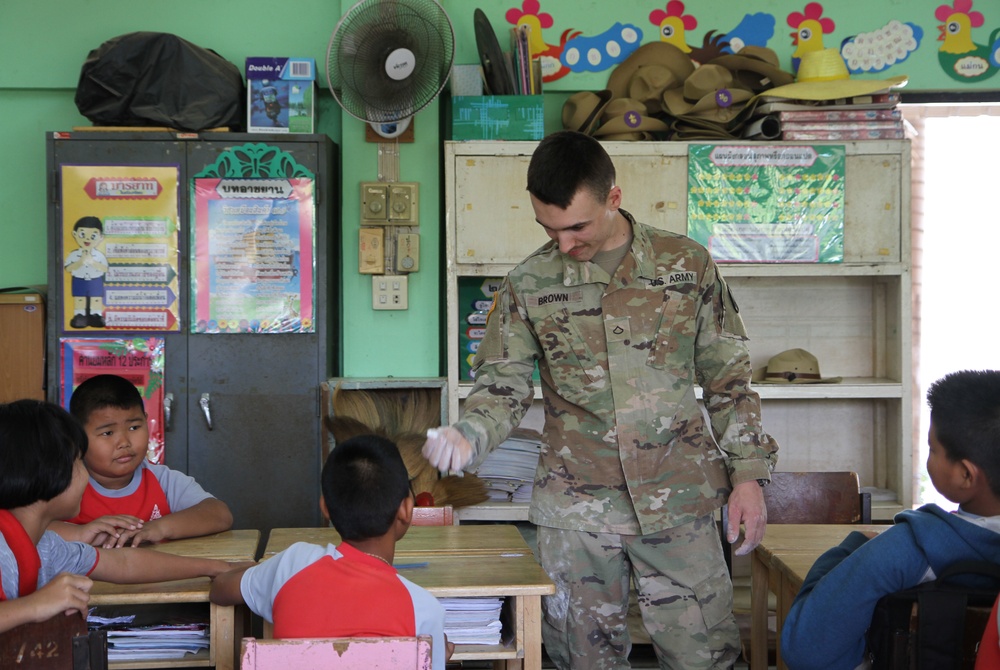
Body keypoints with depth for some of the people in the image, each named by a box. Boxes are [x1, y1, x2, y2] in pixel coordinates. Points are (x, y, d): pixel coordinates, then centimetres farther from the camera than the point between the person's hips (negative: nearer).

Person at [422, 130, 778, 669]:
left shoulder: (688, 265, 2)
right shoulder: (528, 285, 2)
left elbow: (728, 378, 7)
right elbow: (503, 386, 4)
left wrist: (748, 474, 2)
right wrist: (468, 435, -17)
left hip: (679, 502, 0)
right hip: (576, 507, 1)